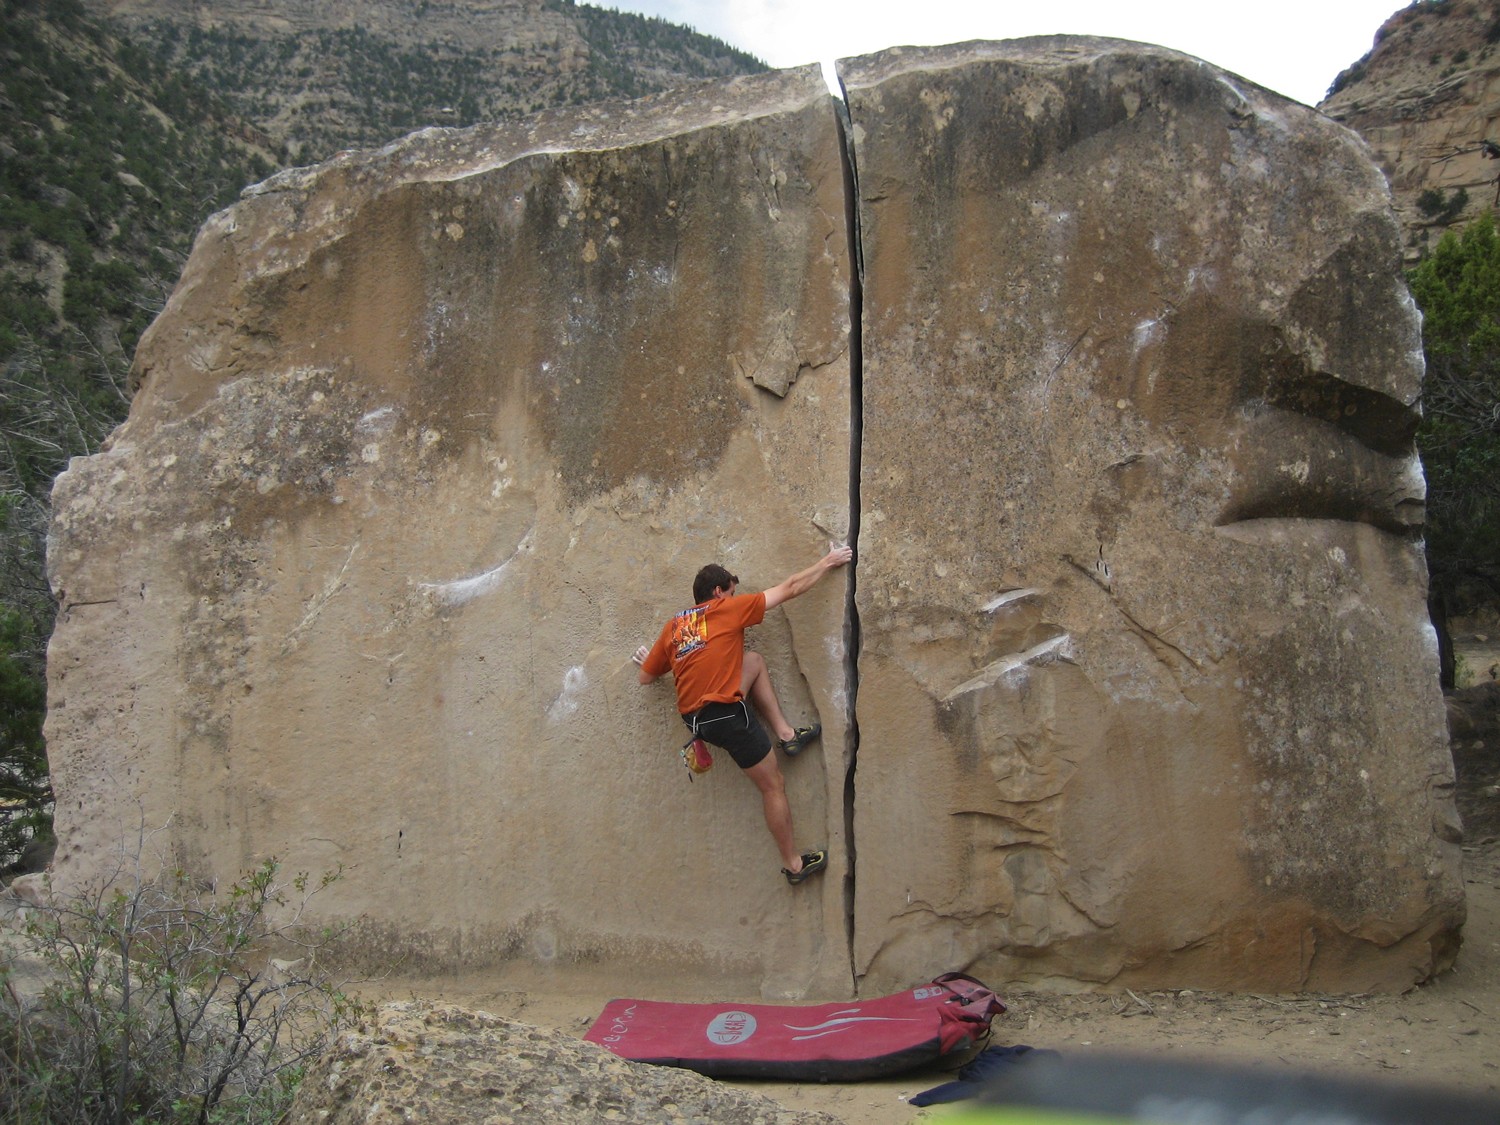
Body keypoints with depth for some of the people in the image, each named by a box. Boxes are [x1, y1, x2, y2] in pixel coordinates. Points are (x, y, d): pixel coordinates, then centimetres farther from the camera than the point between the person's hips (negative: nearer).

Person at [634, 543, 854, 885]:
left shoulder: (673, 626, 15)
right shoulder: (727, 609, 0)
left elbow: (646, 677, 20)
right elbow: (789, 588, 5)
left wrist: (648, 660, 44)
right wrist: (828, 562, 16)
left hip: (693, 714, 7)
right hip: (724, 713, -7)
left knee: (755, 661, 25)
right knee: (773, 785, 8)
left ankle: (786, 733, 19)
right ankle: (794, 865, 15)